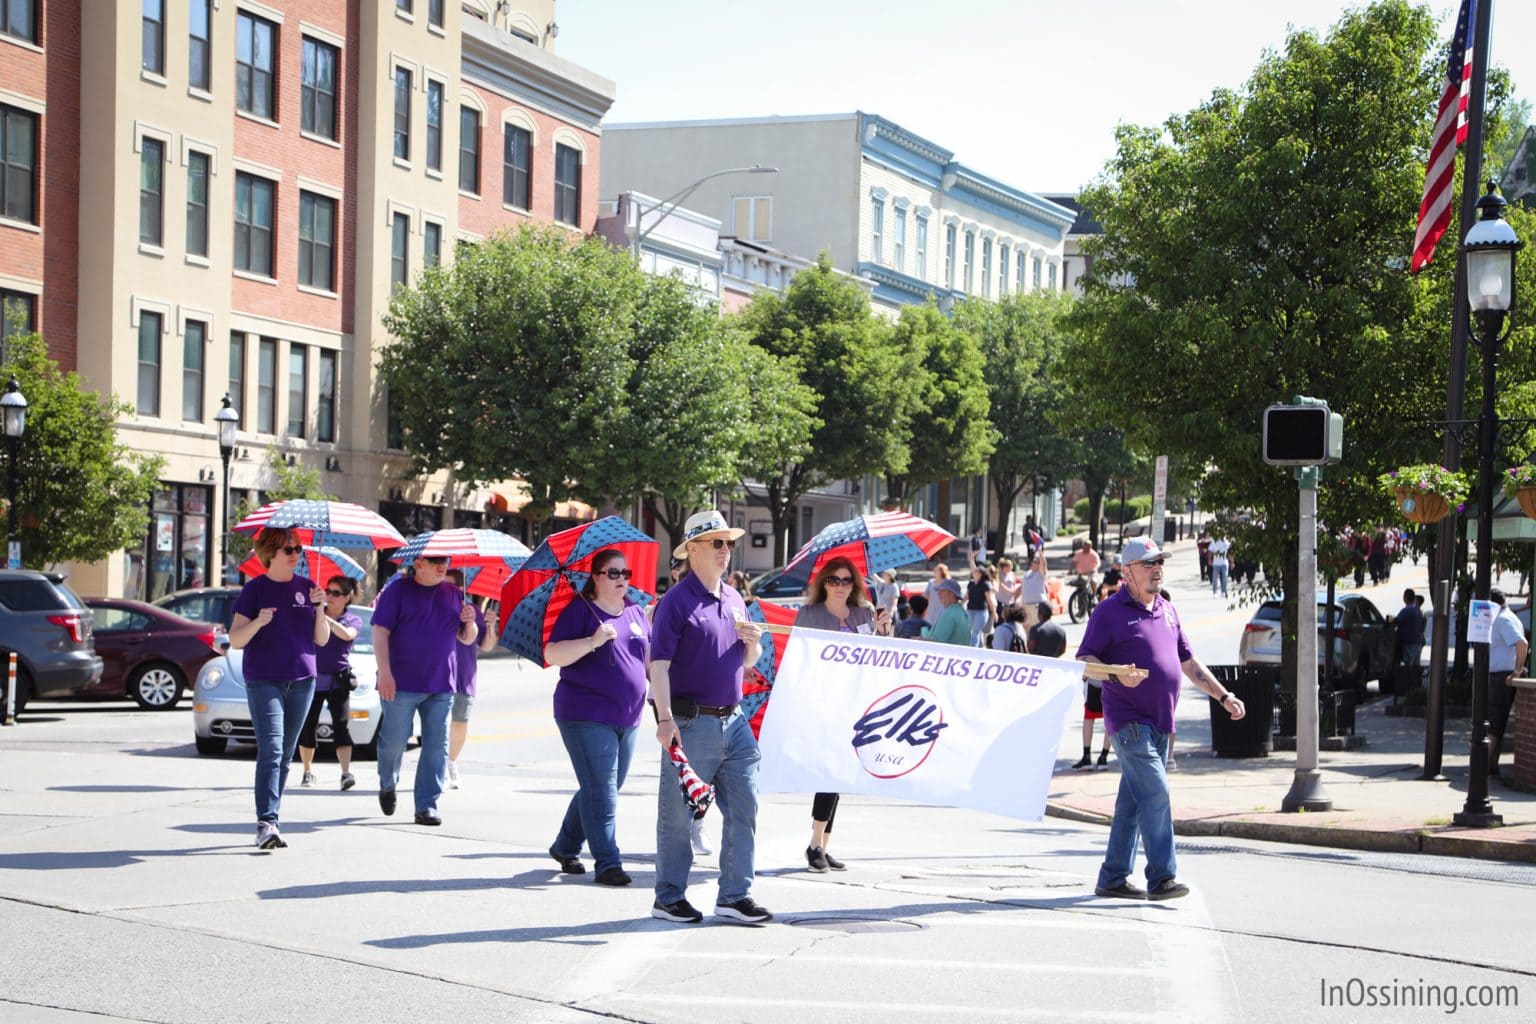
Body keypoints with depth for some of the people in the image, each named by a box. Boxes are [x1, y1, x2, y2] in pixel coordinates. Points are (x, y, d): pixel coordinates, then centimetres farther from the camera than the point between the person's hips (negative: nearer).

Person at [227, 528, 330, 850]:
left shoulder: (306, 587, 9)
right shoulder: (255, 589, -1)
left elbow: (321, 640, 8)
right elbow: (235, 640, -4)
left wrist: (319, 608, -7)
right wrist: (258, 622, -22)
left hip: (302, 681, 4)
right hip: (264, 681, -4)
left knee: (286, 754, 8)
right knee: (271, 751, -17)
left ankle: (271, 820, 16)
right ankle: (267, 823, -24)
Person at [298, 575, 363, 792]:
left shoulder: (353, 620, 6)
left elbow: (346, 634, -16)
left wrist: (324, 618, -25)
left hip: (338, 680, -2)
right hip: (312, 677, 2)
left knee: (341, 726, -14)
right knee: (307, 727, 4)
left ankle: (346, 772, -24)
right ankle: (308, 772, 20)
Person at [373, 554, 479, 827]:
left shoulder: (453, 594, 13)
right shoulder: (398, 591, -1)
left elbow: (467, 639, 17)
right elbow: (381, 632, -7)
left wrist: (470, 622, -6)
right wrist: (385, 672, -16)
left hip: (442, 686, 4)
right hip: (402, 684, -4)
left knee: (437, 745, -2)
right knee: (394, 740, 2)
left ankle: (427, 805, 2)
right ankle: (387, 785, 30)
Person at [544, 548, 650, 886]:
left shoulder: (637, 613, 14)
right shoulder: (580, 611, -5)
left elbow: (650, 659, 23)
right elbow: (552, 654, -13)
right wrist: (592, 641, -24)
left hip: (627, 718, 7)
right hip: (586, 715, -7)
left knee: (603, 789, 13)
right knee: (601, 792, -9)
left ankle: (565, 847, 28)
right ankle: (607, 862, -7)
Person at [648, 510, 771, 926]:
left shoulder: (734, 600, 15)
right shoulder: (677, 601, -8)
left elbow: (748, 662, 24)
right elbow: (659, 662, -14)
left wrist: (753, 642, 0)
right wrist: (665, 718, -22)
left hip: (733, 721, 7)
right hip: (691, 722, -7)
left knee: (744, 807, 5)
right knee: (678, 813, 2)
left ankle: (735, 896, 12)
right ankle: (669, 897, 12)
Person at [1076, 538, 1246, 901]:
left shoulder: (1167, 610, 17)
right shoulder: (1109, 612, -4)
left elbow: (1189, 663, 23)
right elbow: (1084, 660, -7)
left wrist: (1223, 696, 18)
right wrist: (1118, 674, -24)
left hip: (1160, 722, 7)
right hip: (1129, 719, -7)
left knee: (1133, 802, 10)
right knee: (1156, 793, -16)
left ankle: (1112, 878, 16)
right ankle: (1162, 877, -14)